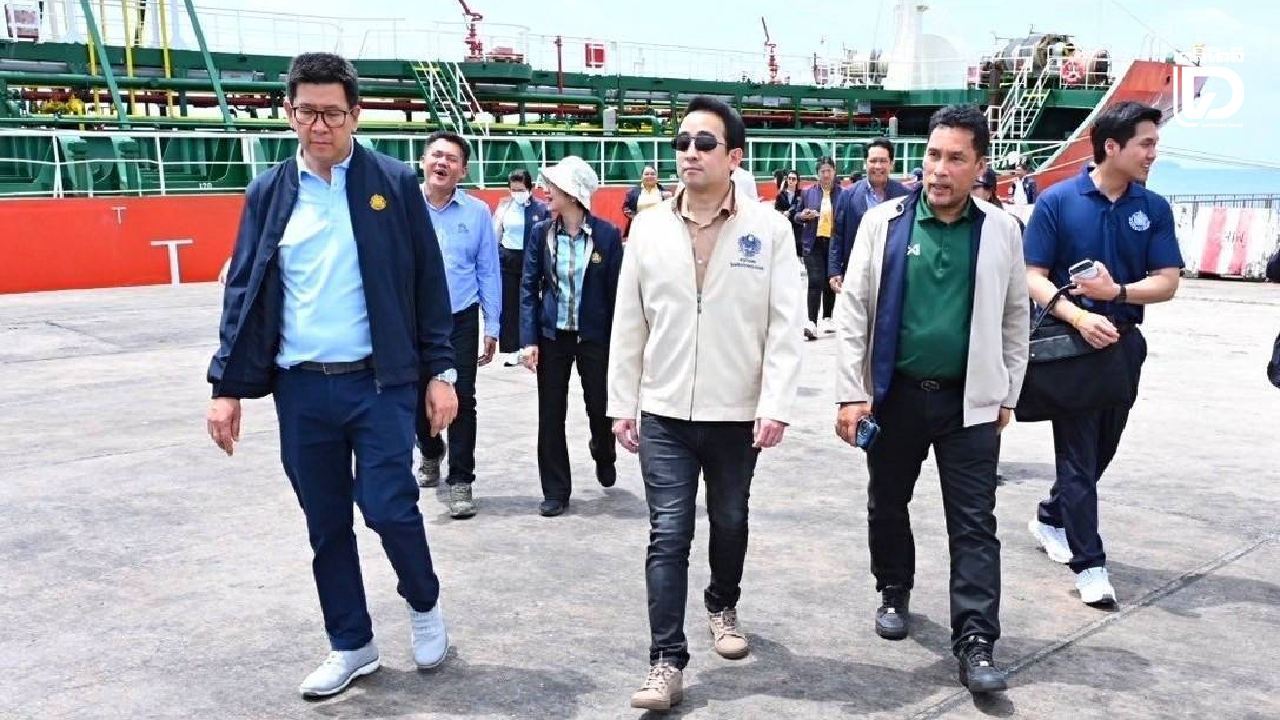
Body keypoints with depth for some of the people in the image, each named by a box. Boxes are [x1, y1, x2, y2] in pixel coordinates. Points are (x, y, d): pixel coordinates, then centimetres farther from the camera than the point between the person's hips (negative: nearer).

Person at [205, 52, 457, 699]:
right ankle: (352, 645, 28)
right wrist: (227, 384, 2)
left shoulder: (393, 183, -1)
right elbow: (243, 293, 7)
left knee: (389, 508, -5)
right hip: (300, 388, 3)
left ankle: (424, 604, 26)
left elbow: (428, 284, 0)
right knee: (327, 526, 10)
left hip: (379, 382, -3)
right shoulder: (269, 192, 6)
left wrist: (440, 371, -4)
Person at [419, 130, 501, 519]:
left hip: (460, 321, -1)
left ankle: (460, 481, 12)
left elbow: (488, 272, 1)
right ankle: (431, 453, 43)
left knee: (461, 401, -1)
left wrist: (491, 328, 0)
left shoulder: (477, 212, -3)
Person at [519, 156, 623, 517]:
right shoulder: (541, 233, 0)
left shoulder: (607, 234, -7)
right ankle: (555, 490, 17)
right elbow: (528, 287, 1)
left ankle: (603, 456, 41)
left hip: (594, 335, -2)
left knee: (601, 407, 7)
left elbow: (616, 291, -4)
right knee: (551, 413, 5)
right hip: (552, 335, 2)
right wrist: (529, 339, -7)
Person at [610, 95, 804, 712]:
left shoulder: (768, 227, -5)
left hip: (738, 413, 0)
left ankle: (723, 607, 43)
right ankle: (666, 661, 5)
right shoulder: (649, 228, 1)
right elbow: (628, 323, 4)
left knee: (730, 523, 18)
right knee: (668, 535, -1)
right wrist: (622, 403, 3)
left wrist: (776, 404, -14)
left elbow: (785, 324, -7)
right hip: (663, 413, 1)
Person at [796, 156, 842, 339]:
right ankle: (812, 323, -17)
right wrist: (803, 216, -10)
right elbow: (796, 217, 12)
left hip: (834, 243, 1)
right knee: (815, 281, -12)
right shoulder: (807, 192, 6)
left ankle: (827, 318, 28)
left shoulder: (842, 193, 2)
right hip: (814, 243, -1)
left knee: (830, 282, 12)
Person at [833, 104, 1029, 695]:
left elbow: (1015, 317, 8)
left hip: (970, 401, 0)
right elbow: (853, 310, -5)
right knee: (887, 504, 15)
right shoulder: (884, 222, -4)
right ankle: (894, 594, 38)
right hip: (894, 394, 0)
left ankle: (975, 643, 5)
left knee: (974, 524, 0)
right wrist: (851, 395, -9)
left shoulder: (1001, 231, 0)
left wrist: (1007, 395, 7)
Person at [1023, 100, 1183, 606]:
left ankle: (1052, 518, 37)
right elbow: (1033, 278, -10)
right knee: (1078, 453, -1)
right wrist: (1079, 317, -24)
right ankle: (1089, 562, 6)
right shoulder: (1057, 201, -8)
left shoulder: (1154, 208, 1)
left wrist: (1116, 290, -19)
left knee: (1101, 449, 15)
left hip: (1123, 343, 4)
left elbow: (1167, 282, 0)